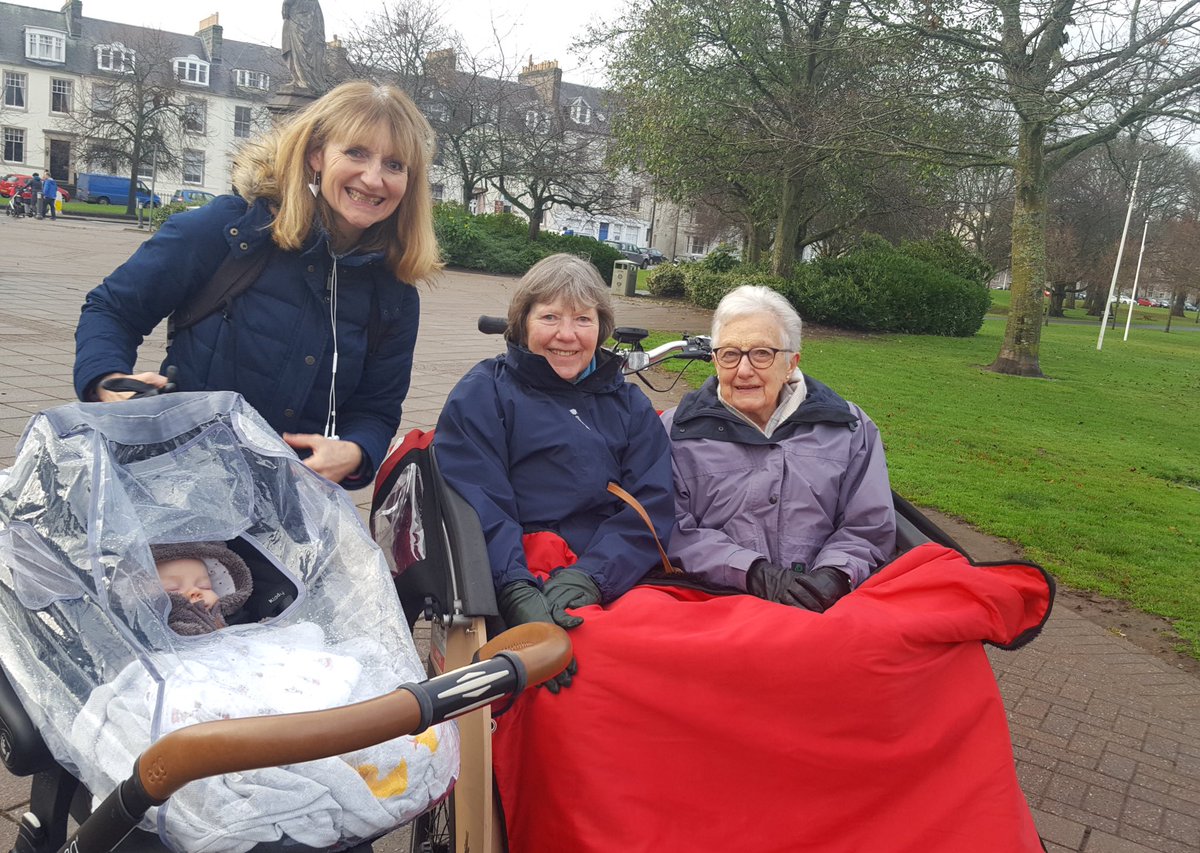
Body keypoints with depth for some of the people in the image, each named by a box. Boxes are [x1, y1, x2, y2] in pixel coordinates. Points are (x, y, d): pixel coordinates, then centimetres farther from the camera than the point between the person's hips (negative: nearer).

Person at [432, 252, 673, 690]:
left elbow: (652, 505, 7)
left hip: (619, 583, 4)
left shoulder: (630, 405, 21)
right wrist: (518, 592, -21)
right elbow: (478, 506, -4)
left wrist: (589, 576, -12)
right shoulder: (482, 394, 10)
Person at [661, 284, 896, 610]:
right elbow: (674, 530, 0)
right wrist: (753, 572, -12)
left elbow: (869, 528, 12)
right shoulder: (679, 429, 9)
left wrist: (834, 576, -9)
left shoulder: (849, 428, 14)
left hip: (822, 605, 1)